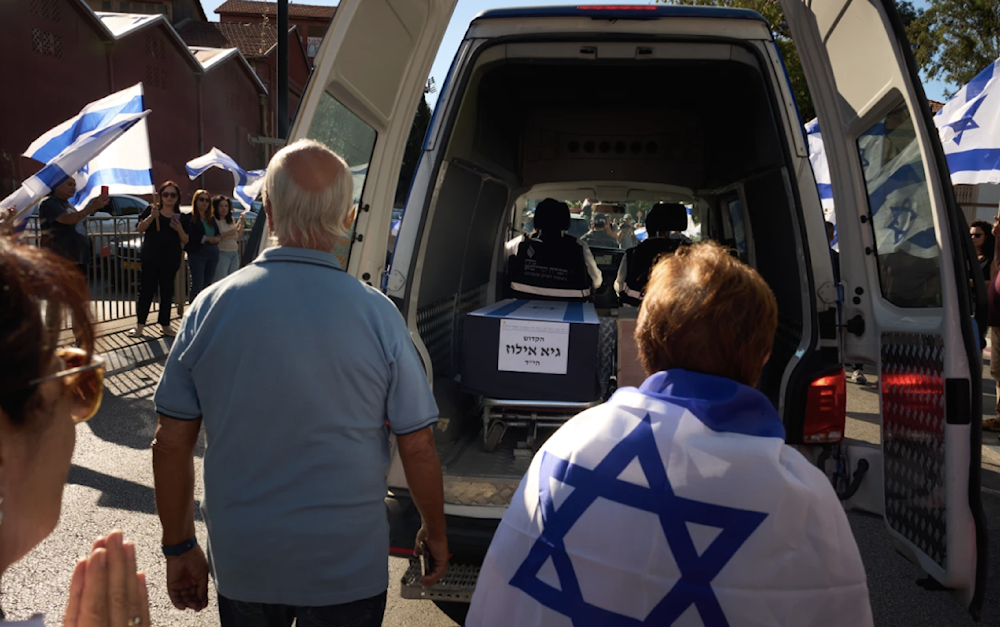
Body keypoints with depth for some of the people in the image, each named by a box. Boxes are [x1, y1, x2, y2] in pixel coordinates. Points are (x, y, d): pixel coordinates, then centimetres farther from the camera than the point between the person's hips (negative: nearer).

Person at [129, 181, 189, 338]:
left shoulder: (180, 217, 8)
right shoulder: (151, 210, 3)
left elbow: (185, 240, 7)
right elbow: (140, 229, -6)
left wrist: (180, 229, -12)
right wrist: (152, 216, -20)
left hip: (171, 260, 2)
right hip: (150, 258, -2)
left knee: (167, 291, 7)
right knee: (146, 290, -3)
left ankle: (165, 324, 16)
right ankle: (140, 324, 4)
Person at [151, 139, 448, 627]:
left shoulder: (211, 307, -10)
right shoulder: (376, 313, -15)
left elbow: (171, 445, -4)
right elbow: (417, 448, -10)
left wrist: (178, 549, 10)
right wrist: (435, 532, 7)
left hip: (242, 567, 2)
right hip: (348, 568, -1)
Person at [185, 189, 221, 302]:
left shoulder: (212, 218, 16)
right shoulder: (190, 218, -3)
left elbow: (218, 234, 16)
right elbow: (189, 237, -14)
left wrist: (217, 238, -7)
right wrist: (207, 238, -17)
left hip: (213, 254, 6)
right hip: (197, 254, -6)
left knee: (208, 284, 9)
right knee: (198, 285, -8)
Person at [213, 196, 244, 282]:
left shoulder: (231, 220, 16)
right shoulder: (214, 221, -6)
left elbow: (238, 238, 18)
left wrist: (241, 225, 8)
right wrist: (227, 234, -19)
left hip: (234, 254, 7)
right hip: (222, 253, -7)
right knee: (221, 281, -9)